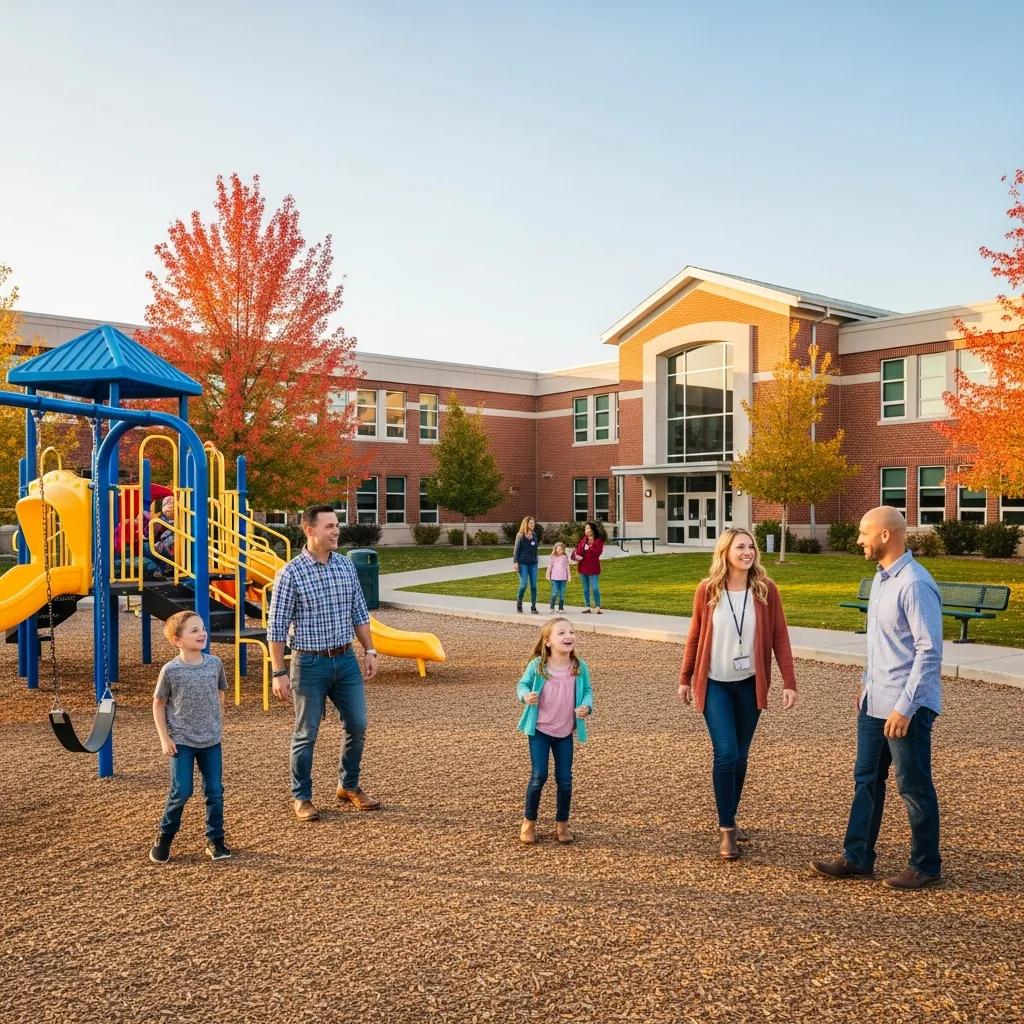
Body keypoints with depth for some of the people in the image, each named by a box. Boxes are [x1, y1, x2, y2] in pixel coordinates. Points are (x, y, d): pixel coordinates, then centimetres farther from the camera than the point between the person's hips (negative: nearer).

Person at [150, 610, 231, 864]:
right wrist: (164, 738, -5)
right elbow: (158, 704, -1)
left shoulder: (214, 663, -2)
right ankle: (164, 838, 18)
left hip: (211, 741, 3)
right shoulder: (171, 670, -11)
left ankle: (215, 840, 19)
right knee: (181, 791, -4)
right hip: (182, 742, -3)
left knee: (215, 791, 5)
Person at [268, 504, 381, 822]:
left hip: (346, 659, 5)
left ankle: (349, 786, 29)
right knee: (306, 734, 5)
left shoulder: (346, 565, 4)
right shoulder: (291, 573, -12)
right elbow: (276, 627, -10)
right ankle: (301, 798, 21)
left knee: (357, 726, 9)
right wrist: (279, 673, -12)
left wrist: (369, 651, 8)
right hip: (310, 663, -5)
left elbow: (359, 613, 12)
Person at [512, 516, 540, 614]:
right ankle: (519, 601, 14)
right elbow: (516, 549, -5)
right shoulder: (520, 536, -3)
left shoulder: (534, 536, 11)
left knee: (534, 585, 1)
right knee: (524, 584, -11)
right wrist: (515, 562, -14)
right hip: (523, 563, -4)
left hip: (533, 563, 4)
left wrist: (535, 560, 13)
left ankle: (533, 606, 6)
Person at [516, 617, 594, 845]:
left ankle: (562, 823, 24)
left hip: (565, 732, 2)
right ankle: (529, 821, 17)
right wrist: (526, 696, -22)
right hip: (540, 730, -2)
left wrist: (586, 707, -18)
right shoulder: (537, 665, -14)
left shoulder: (580, 667, -9)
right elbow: (522, 684, 0)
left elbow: (587, 691, 2)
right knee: (539, 775, -3)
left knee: (565, 779, 5)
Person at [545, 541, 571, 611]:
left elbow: (567, 567, 11)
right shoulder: (553, 557, 4)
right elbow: (549, 566, 7)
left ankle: (561, 608, 9)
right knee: (555, 592, -9)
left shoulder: (565, 557, 8)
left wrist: (569, 576, 9)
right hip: (555, 578, -2)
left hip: (563, 578, 2)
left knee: (562, 593, 3)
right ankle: (552, 607, -2)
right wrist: (548, 575, 4)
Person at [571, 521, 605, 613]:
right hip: (583, 568, 5)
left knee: (595, 588, -8)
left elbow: (596, 552, -15)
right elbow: (578, 549, 5)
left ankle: (597, 607, 1)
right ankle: (587, 607, 18)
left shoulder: (599, 541, -5)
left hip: (593, 568, -5)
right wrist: (576, 555, -13)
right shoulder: (583, 540, 9)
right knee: (585, 589, 11)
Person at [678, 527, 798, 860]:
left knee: (740, 755, 11)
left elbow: (780, 638, -4)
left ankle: (730, 820, 29)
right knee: (725, 753, -9)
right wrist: (685, 678, 7)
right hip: (715, 684, -2)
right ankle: (726, 829, 3)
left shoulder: (766, 590, -6)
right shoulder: (707, 590, -7)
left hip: (750, 684, 2)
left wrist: (789, 683, -10)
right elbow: (695, 636, 2)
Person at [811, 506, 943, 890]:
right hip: (875, 702, 10)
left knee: (914, 786, 5)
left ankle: (926, 866, 20)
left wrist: (905, 708, -23)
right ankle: (857, 857, 25)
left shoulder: (914, 585, -21)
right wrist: (866, 683, 22)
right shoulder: (881, 578, 10)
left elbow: (929, 651, -23)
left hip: (905, 706, -9)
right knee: (866, 779, 15)